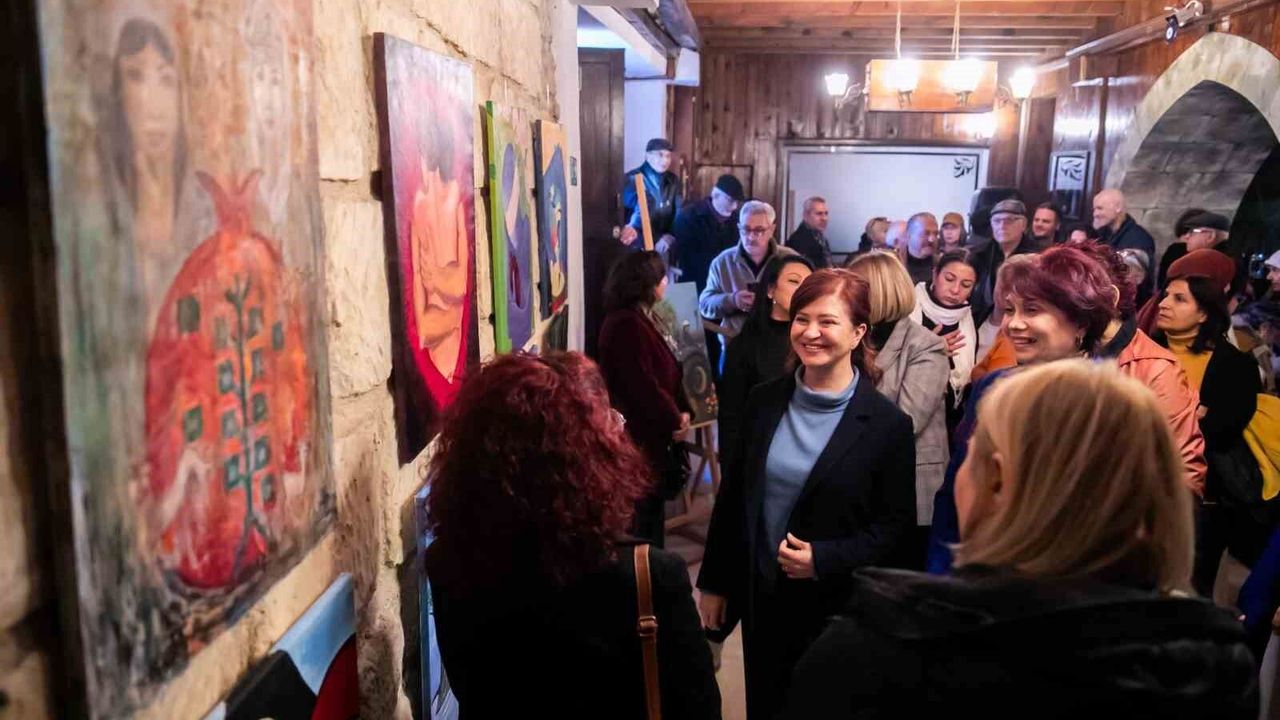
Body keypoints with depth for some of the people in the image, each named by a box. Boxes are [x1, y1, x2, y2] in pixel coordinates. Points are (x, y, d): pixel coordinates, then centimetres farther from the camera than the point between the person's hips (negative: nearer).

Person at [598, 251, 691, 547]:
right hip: (639, 436, -10)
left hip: (653, 434, 10)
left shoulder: (646, 318, 12)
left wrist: (681, 410, 0)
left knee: (652, 508, 19)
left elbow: (668, 372, 15)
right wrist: (674, 419, -11)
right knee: (640, 515, 1)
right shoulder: (626, 325, -22)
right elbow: (642, 386, -25)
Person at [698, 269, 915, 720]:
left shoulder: (887, 424, -12)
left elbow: (896, 525, -7)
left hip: (838, 606, -3)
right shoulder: (763, 401, -2)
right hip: (762, 597, 3)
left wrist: (824, 560, -20)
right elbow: (733, 496, 5)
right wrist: (715, 583, 7)